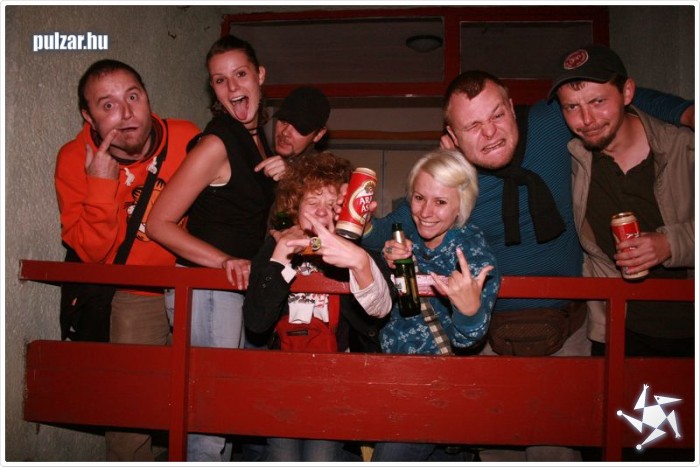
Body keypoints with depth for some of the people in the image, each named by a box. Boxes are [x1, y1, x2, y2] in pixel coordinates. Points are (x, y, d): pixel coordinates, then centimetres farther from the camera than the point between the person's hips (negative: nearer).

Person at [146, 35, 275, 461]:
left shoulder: (257, 137, 10)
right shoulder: (216, 143, -15)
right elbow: (160, 223, -17)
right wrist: (225, 261, -25)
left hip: (239, 285, 9)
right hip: (205, 287, -8)